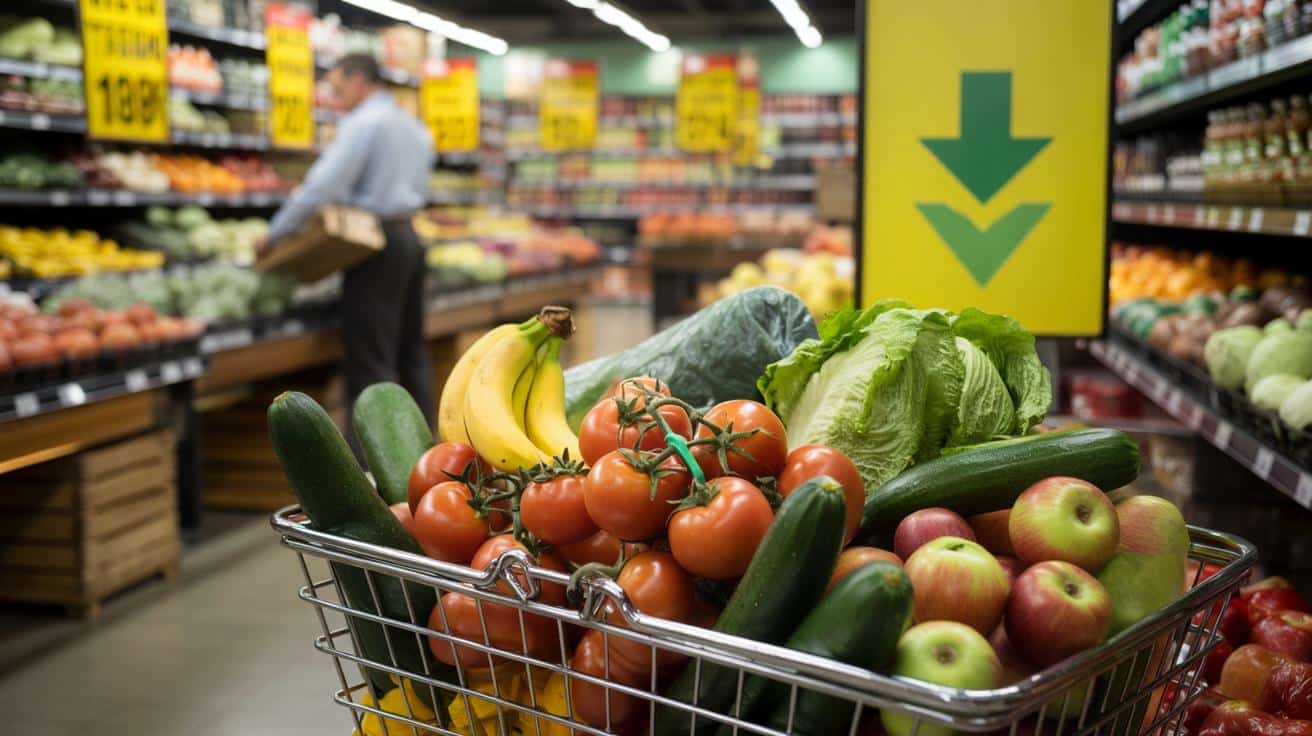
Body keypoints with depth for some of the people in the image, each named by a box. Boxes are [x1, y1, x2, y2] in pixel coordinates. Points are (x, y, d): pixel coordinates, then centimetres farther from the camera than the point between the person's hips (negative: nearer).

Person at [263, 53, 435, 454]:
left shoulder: (362, 123, -11)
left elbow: (324, 185, -18)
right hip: (409, 237, 9)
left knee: (369, 363, -7)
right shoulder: (415, 127, 16)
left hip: (376, 244, -9)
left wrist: (274, 233, -11)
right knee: (411, 354, 13)